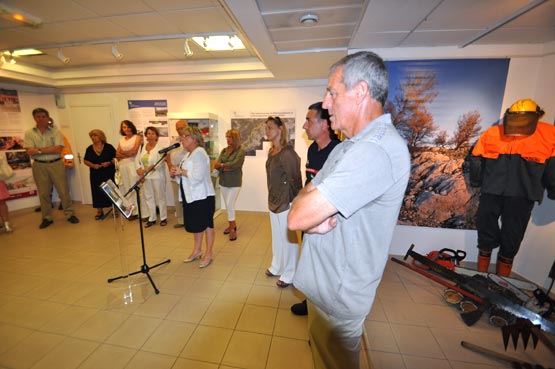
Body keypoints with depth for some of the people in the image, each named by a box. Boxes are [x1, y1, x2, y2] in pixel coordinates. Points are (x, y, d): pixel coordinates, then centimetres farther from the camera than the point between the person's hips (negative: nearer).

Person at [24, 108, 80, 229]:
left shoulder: (55, 131, 2)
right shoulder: (29, 133, 6)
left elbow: (58, 149, -10)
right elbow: (30, 152, -5)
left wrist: (39, 150, -10)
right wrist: (51, 149, -12)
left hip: (56, 164, -1)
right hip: (39, 166, 2)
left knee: (64, 191, 2)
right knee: (43, 193, 8)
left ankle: (70, 214, 12)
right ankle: (47, 218, 18)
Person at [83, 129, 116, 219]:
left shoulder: (108, 147, -1)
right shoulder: (89, 149, 8)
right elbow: (85, 161, 10)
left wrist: (109, 163, -17)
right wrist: (93, 165, -8)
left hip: (109, 174, -3)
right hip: (95, 175, 3)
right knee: (97, 192, 3)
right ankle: (99, 211, 14)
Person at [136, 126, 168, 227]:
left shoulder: (160, 148, -10)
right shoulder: (142, 147, 9)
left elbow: (159, 163, -19)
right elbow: (138, 160, 10)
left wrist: (148, 168, -29)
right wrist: (139, 169, -8)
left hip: (157, 176, -6)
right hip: (145, 177, 6)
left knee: (160, 197, 4)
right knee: (148, 197, 12)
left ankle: (163, 218, 17)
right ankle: (152, 219, 24)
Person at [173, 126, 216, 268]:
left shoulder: (199, 153, -15)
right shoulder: (189, 154, 15)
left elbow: (197, 176, -25)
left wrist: (181, 171, -14)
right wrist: (177, 173, 1)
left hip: (202, 196, -9)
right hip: (191, 195, 9)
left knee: (206, 224, 3)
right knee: (196, 224, 18)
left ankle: (209, 253, 16)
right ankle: (197, 250, 33)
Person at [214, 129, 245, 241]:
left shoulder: (241, 151, -8)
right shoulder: (224, 150, 9)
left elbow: (234, 164, -21)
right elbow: (217, 165, 0)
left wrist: (222, 165, -9)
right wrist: (226, 168, -17)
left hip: (234, 182, -6)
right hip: (223, 181, 6)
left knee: (230, 204, -9)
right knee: (228, 205, 13)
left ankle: (232, 228, 5)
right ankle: (233, 224, 29)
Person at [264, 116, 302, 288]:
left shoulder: (287, 152, -17)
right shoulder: (272, 152, 8)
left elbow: (295, 179, -16)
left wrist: (294, 201, -13)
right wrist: (271, 198, 14)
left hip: (286, 202, -8)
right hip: (274, 201, 8)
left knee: (288, 238, 6)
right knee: (277, 236, 20)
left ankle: (289, 274, 24)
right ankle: (277, 267, 39)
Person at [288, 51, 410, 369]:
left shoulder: (375, 150, -28)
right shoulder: (349, 147, 8)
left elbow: (297, 217, -32)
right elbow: (304, 197, 4)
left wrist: (307, 213, -11)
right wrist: (315, 217, -17)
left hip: (337, 295, -8)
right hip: (326, 282, 9)